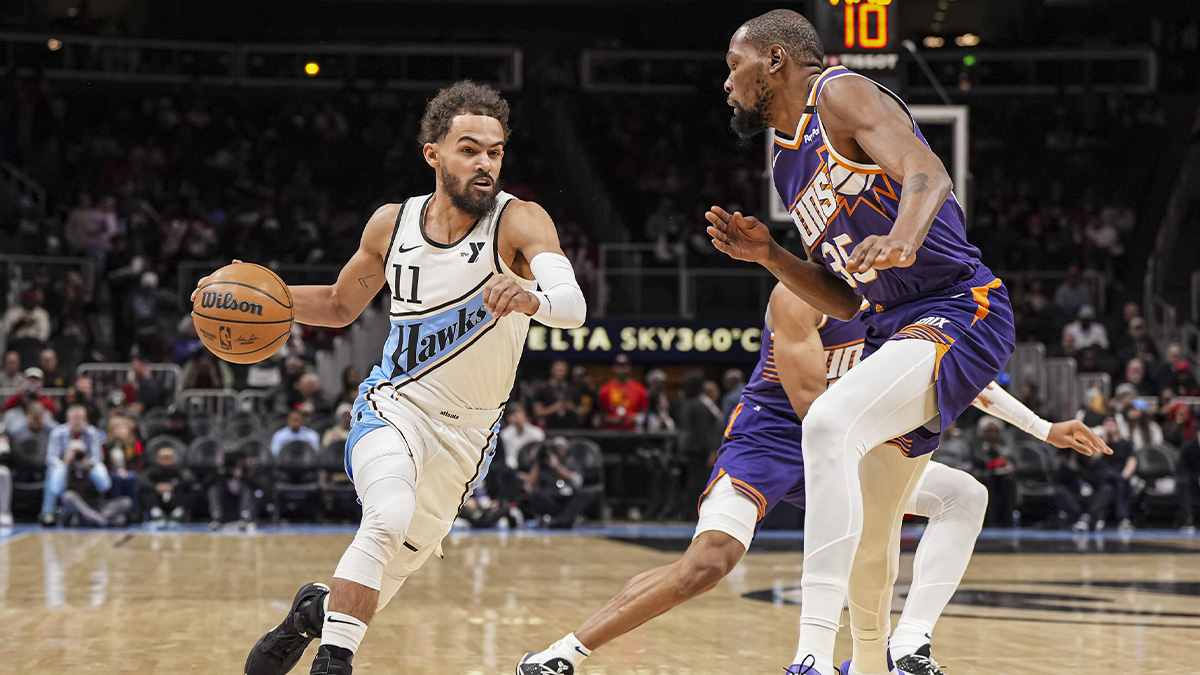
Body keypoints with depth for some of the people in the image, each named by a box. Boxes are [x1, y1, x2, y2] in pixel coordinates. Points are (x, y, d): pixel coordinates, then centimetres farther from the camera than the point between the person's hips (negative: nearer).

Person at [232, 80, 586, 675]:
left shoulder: (520, 222, -18)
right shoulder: (392, 224, -6)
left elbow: (573, 305, -37)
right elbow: (341, 306, 12)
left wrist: (532, 297, -61)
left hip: (466, 429, 1)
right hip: (394, 404, -1)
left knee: (397, 564, 15)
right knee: (390, 515, -32)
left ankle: (317, 608, 46)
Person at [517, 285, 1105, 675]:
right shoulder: (802, 292, -19)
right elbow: (810, 401, -24)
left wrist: (1043, 428, 13)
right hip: (769, 438, -8)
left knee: (964, 497, -2)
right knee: (708, 562, -28)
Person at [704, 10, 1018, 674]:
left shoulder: (841, 94, -7)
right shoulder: (786, 161, 18)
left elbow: (926, 173, -27)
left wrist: (901, 238, -47)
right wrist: (767, 254, 6)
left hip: (959, 314, -10)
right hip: (893, 329, 10)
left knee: (830, 422, -33)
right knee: (865, 537, 18)